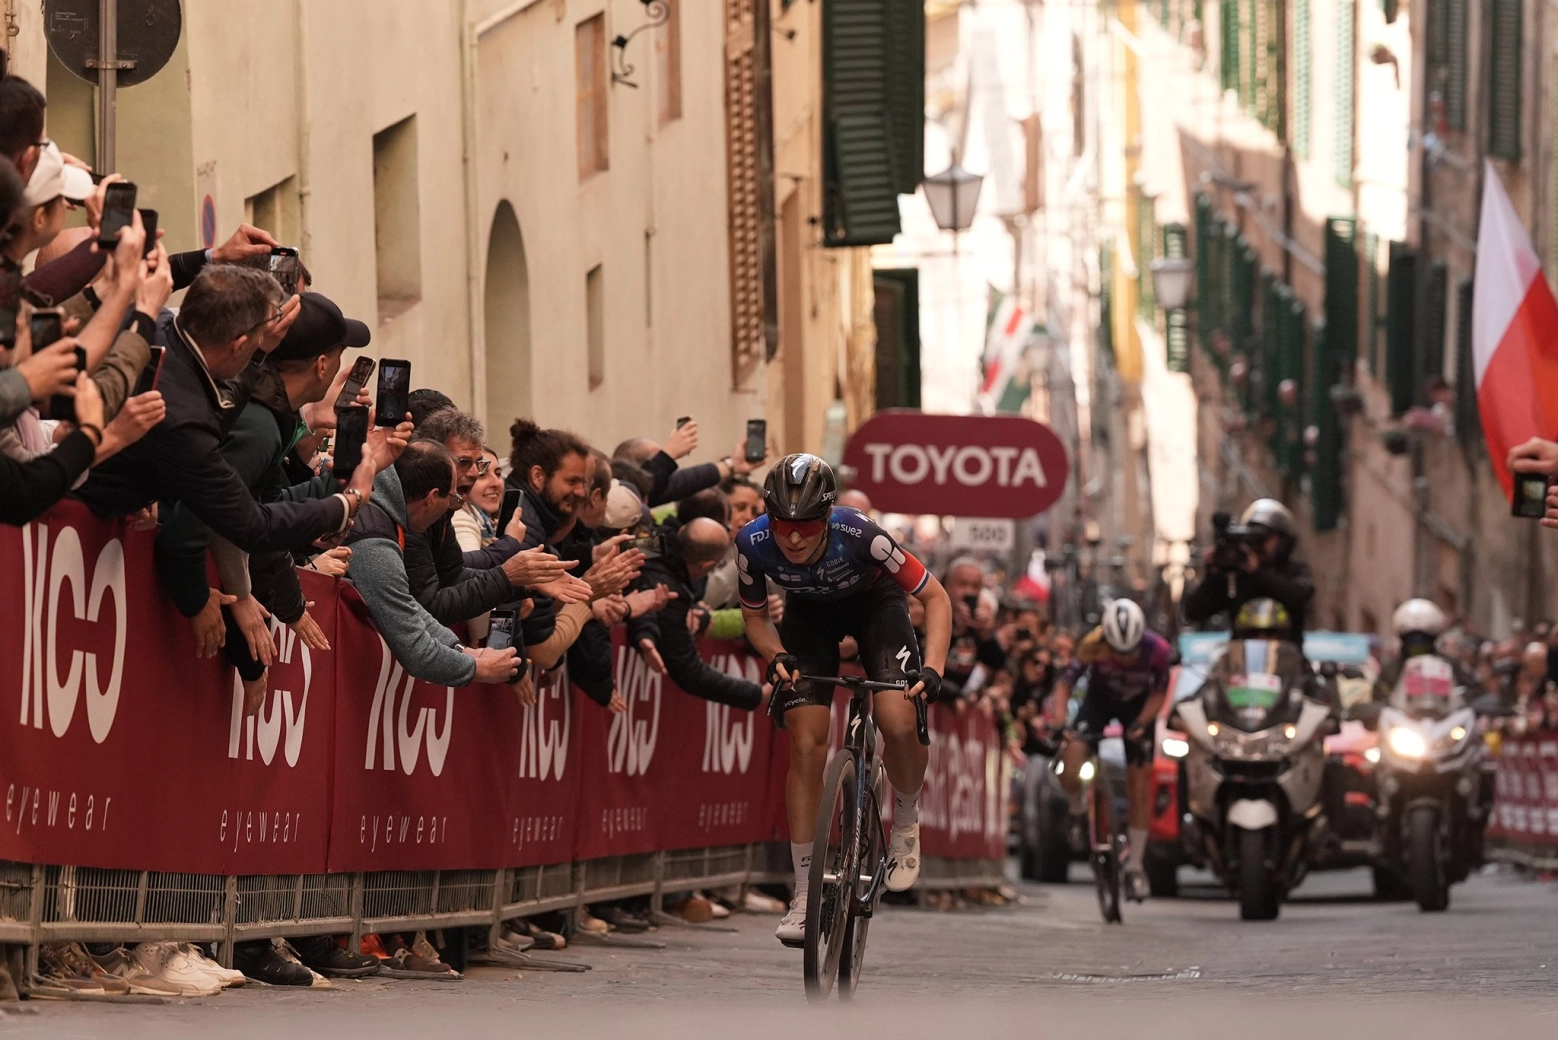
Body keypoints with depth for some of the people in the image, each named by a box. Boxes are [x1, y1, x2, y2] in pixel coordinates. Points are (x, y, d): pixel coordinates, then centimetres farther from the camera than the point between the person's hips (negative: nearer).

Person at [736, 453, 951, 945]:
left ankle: (906, 818, 8)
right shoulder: (754, 545, -30)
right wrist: (776, 656, -29)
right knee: (806, 744, -11)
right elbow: (755, 616, -9)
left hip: (874, 603, -2)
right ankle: (804, 894, -3)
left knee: (899, 724, -25)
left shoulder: (859, 536, -37)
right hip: (809, 612, 2)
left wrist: (932, 668, -37)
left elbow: (936, 597, -25)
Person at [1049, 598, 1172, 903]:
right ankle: (1077, 811, 11)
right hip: (1100, 699, 0)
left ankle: (1135, 866, 8)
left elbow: (1158, 693, -13)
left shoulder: (1158, 650, -30)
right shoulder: (1093, 645, -33)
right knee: (1070, 768, -23)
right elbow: (1065, 683, -24)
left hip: (1137, 705, 0)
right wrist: (1058, 724, -39)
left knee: (1140, 785, -4)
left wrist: (1141, 724, -29)